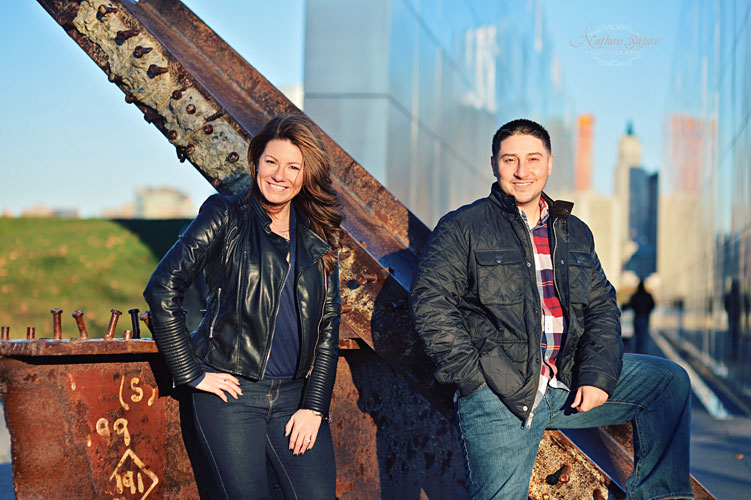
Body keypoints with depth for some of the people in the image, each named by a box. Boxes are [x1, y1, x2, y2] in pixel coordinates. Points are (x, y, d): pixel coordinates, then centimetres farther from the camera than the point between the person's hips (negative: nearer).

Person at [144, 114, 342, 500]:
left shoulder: (318, 239, 11)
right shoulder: (226, 218, -1)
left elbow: (328, 324, 10)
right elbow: (162, 289, -6)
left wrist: (314, 406, 2)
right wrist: (190, 374, -8)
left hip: (295, 394, 4)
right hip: (230, 393, -3)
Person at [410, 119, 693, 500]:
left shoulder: (575, 233, 18)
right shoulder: (462, 227, 3)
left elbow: (602, 307, 15)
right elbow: (430, 302, -5)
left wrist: (597, 375, -3)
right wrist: (474, 377, -13)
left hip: (570, 381, 5)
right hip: (497, 392, -5)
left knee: (670, 380, -1)